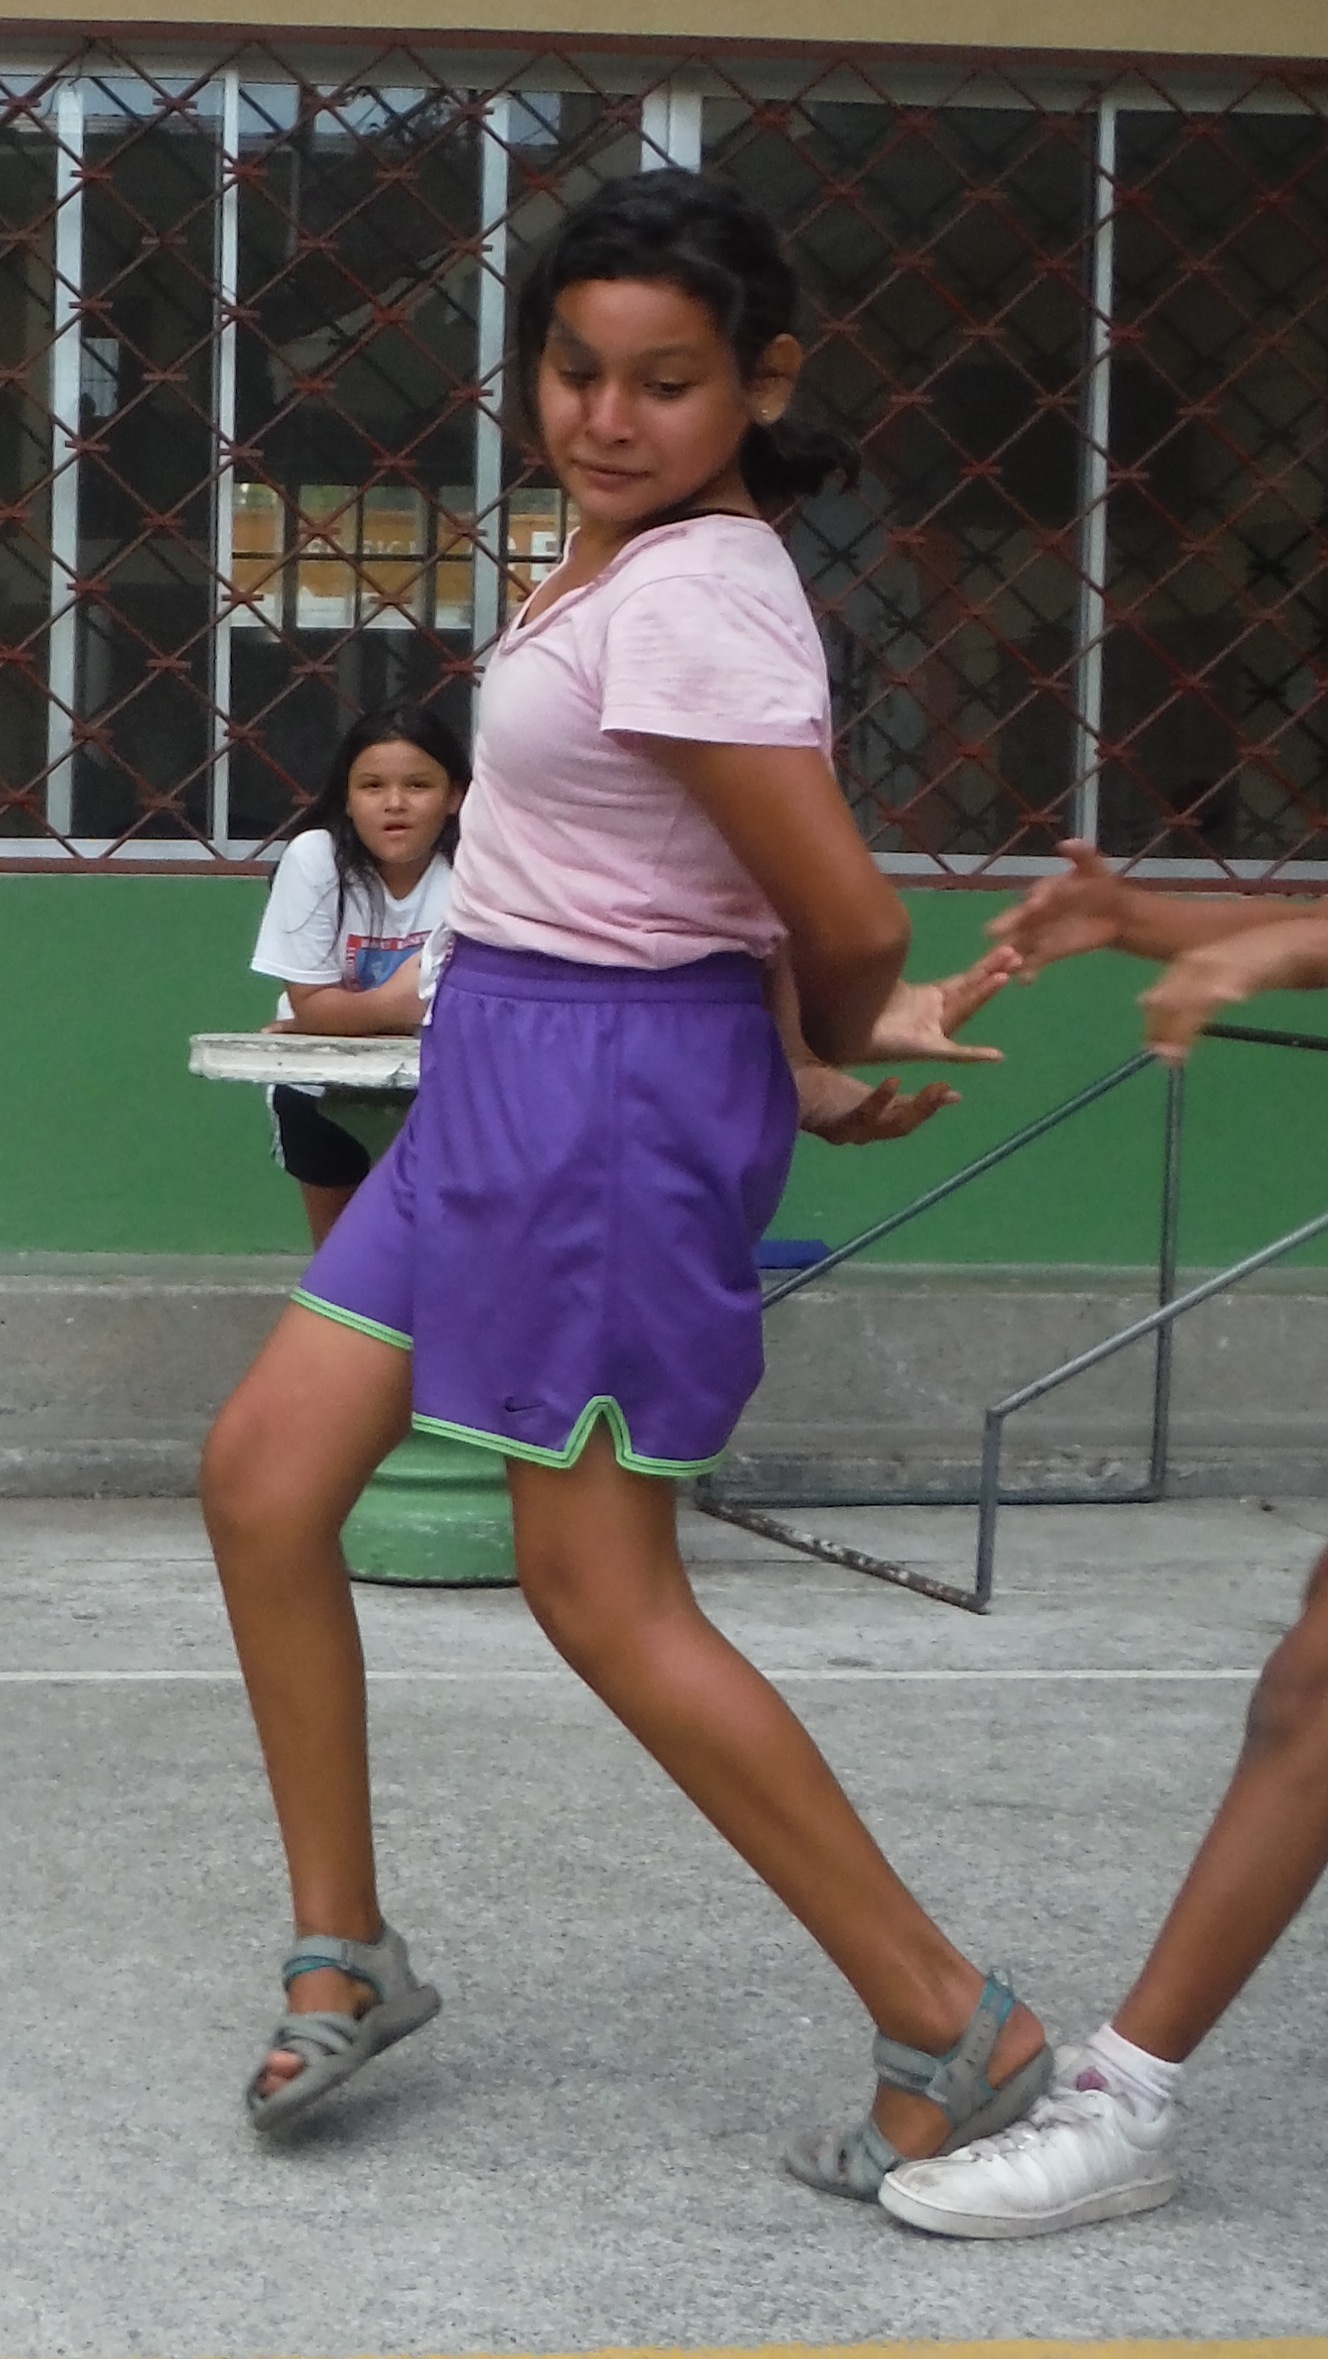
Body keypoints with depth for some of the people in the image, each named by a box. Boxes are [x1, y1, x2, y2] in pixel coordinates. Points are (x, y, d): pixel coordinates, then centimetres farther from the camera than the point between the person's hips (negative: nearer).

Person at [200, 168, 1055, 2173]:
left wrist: (848, 1033, -1)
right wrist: (866, 1022, 4)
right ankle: (343, 1951, 22)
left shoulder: (684, 603, -22)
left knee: (603, 1597, -2)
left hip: (612, 1089, -9)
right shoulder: (636, 549, 8)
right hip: (499, 1080, 9)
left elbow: (853, 924, -21)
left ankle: (957, 2030, 5)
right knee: (264, 1479, 9)